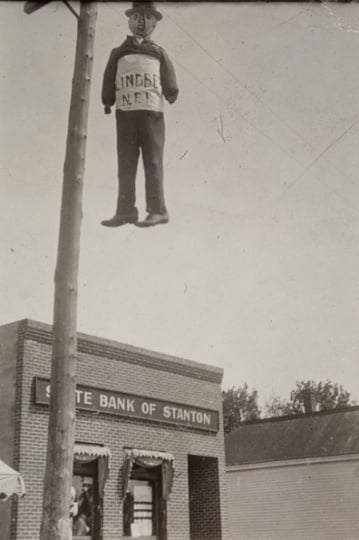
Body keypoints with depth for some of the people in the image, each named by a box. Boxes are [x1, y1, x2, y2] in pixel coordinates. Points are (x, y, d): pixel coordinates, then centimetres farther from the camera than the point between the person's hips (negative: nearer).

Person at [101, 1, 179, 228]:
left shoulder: (158, 53, 15)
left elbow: (169, 78, 8)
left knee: (152, 161, -7)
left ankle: (157, 210, -8)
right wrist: (108, 102, 2)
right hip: (125, 113, 2)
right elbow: (109, 80, 13)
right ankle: (126, 211, 0)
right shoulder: (118, 53, 18)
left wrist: (171, 93, -8)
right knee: (126, 163, 0)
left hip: (152, 111, -2)